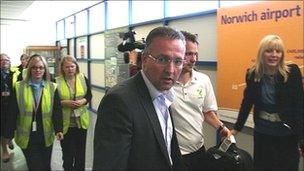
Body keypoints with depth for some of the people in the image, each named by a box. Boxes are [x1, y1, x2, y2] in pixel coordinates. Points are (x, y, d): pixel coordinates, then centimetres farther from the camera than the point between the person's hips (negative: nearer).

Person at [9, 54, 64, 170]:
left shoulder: (52, 88, -1)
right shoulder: (19, 87, -3)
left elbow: (57, 111, -4)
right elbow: (13, 112, -1)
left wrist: (59, 130, -14)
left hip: (46, 136, 1)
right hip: (27, 137, -1)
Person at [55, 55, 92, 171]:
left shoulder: (83, 78, 0)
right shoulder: (57, 81, -7)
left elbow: (89, 95, 6)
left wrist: (83, 101, -14)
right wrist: (65, 102, -20)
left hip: (81, 121, 3)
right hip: (65, 122, -2)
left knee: (81, 150, 15)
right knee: (67, 151, 7)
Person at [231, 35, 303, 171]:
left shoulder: (292, 72, -10)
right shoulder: (253, 74, -4)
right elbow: (247, 102, 5)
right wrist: (236, 128, 7)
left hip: (287, 135, -2)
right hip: (262, 134, 2)